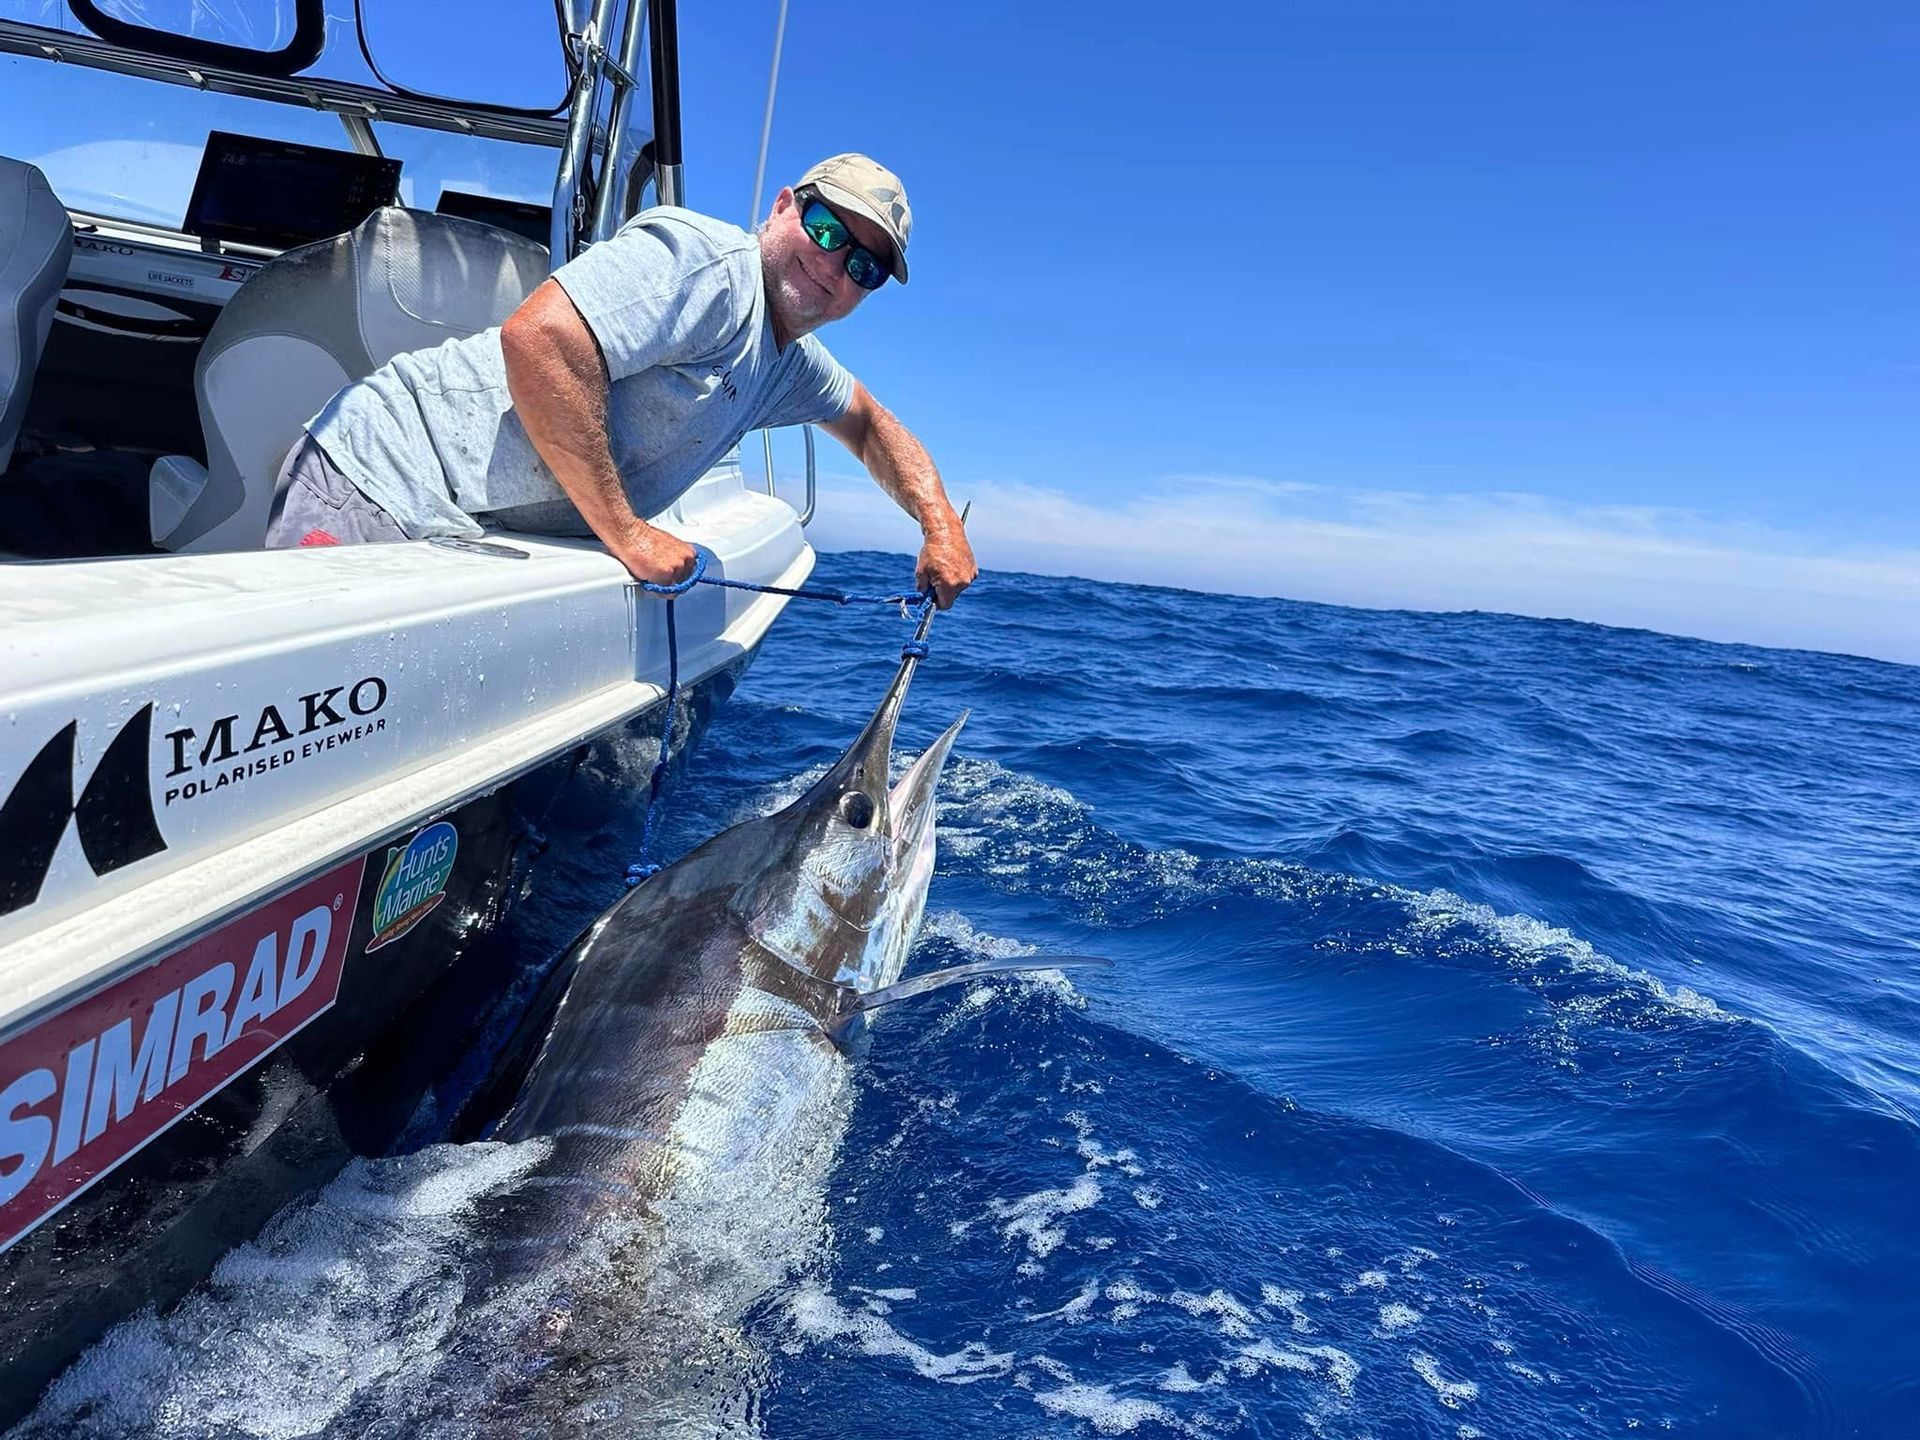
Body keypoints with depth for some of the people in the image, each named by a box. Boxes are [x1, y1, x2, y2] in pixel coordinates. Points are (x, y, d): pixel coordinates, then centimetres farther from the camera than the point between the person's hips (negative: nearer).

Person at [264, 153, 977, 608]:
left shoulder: (790, 363, 16)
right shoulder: (709, 257, -15)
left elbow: (870, 422, 34)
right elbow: (538, 337, -28)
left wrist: (940, 524, 17)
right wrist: (625, 532, -23)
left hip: (470, 537, 9)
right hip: (389, 482, -9)